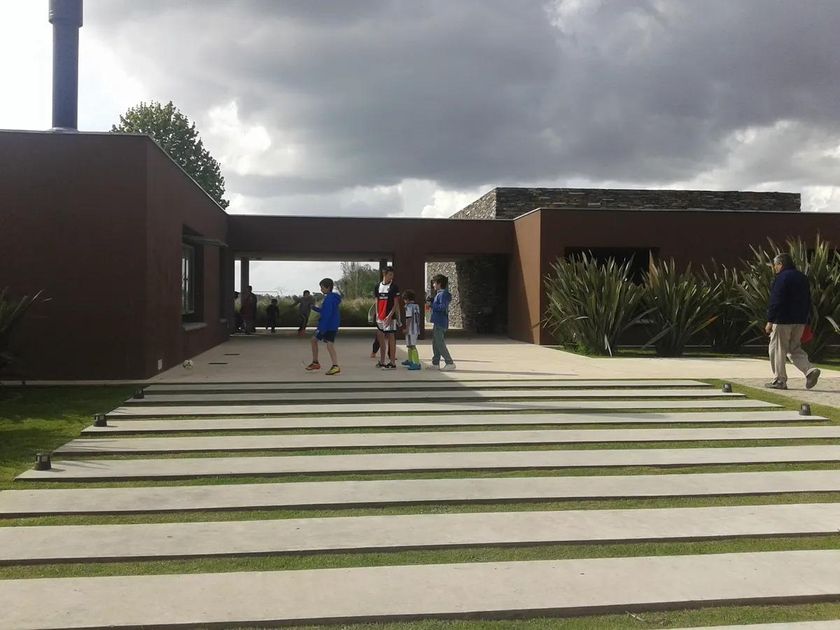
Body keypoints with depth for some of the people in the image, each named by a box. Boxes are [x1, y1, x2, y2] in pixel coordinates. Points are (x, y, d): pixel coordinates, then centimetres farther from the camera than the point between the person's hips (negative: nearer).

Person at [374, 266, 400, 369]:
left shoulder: (394, 287, -5)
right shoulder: (378, 286, 9)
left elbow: (396, 303, -8)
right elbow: (377, 302, 14)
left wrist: (390, 316, -16)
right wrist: (377, 314, 5)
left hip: (390, 317, -6)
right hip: (380, 317, 6)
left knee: (391, 338, -3)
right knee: (381, 338, 11)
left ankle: (392, 363, 0)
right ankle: (382, 361, 21)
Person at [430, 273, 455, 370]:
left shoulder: (443, 294, -15)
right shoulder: (439, 293, 17)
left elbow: (443, 307, -26)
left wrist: (432, 305, -17)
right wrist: (432, 301, 11)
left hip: (440, 323, -11)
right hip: (437, 322, 11)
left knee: (440, 344, -9)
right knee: (435, 343, 14)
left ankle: (450, 363, -8)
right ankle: (435, 363, 20)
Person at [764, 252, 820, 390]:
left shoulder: (781, 278, -12)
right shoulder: (803, 277, 15)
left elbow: (775, 302, -17)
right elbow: (808, 302, 18)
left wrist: (770, 321, -15)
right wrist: (804, 319, 22)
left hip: (783, 321, -8)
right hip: (800, 321, 8)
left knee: (777, 350, 2)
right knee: (794, 349, 16)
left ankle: (779, 380, 3)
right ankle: (810, 370, -3)